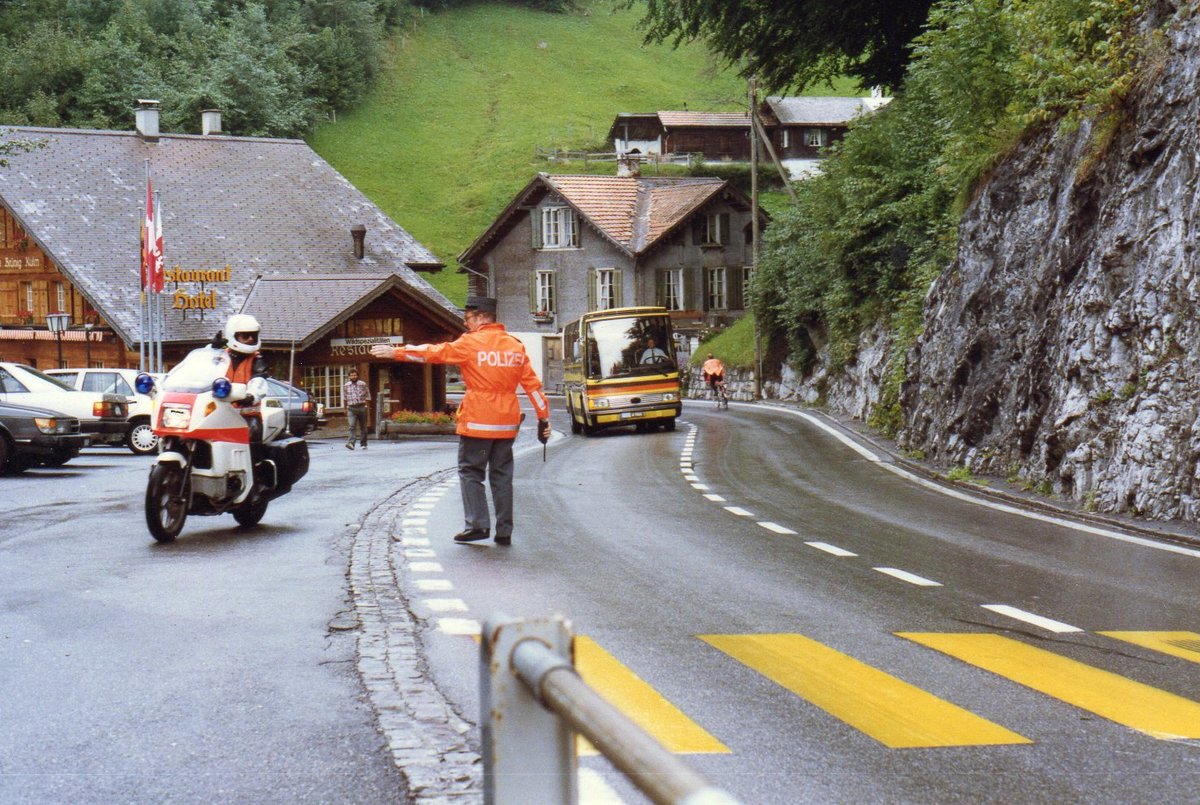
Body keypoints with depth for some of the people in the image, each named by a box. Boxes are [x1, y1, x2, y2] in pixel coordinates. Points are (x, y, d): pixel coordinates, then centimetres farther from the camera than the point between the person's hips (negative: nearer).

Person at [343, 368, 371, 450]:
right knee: (351, 426, -16)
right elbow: (344, 398, 16)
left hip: (362, 407, 0)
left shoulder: (363, 385, 3)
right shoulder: (346, 386, 7)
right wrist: (346, 409, 16)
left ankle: (364, 444, 17)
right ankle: (350, 443, -27)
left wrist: (365, 406, 1)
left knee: (363, 427, 7)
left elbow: (368, 397, 8)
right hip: (351, 408, 0)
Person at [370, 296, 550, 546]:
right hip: (506, 423, 5)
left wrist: (395, 352, 0)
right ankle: (504, 532, 8)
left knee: (470, 471, 5)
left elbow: (435, 353, -6)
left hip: (477, 422, -5)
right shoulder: (516, 346, 8)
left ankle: (478, 524, -5)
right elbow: (533, 384, 7)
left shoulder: (471, 343, -7)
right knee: (502, 475, 9)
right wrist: (544, 418, 12)